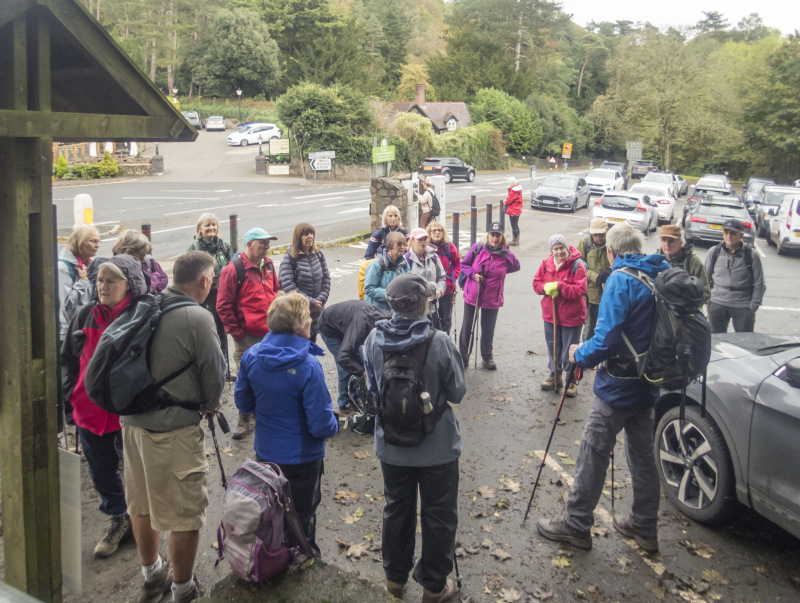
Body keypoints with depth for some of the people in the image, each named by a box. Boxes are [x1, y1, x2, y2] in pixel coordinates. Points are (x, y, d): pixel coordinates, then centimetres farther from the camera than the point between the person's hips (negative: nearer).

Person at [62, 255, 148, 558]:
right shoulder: (86, 315, 1)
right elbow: (69, 357, 13)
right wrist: (72, 393, 8)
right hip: (90, 409, 5)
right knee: (101, 469, 17)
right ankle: (118, 520, 37)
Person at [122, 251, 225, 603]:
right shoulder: (198, 318, -18)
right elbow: (215, 373, -10)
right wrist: (209, 406, 9)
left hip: (132, 420, 8)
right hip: (174, 428, -8)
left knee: (143, 504, 22)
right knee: (186, 512, 8)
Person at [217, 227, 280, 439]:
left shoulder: (268, 265, 8)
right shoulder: (234, 269, -14)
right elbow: (223, 305, -13)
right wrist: (236, 332, -13)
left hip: (269, 333, 6)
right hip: (247, 337, -6)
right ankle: (243, 419, 19)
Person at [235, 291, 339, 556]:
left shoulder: (251, 356, -13)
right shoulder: (308, 366, -29)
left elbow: (243, 404, 1)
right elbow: (320, 424, -24)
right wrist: (334, 425, -3)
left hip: (265, 453, 5)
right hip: (302, 458, -5)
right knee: (301, 520, 18)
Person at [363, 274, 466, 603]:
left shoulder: (374, 340, -13)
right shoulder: (439, 342, -23)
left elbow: (373, 388, 2)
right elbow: (457, 392, -11)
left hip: (391, 444, 4)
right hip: (437, 446, -3)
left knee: (397, 510, 23)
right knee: (438, 515, 16)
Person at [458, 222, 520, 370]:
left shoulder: (506, 254, -6)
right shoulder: (477, 249, -7)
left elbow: (516, 266, 10)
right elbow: (464, 264, 3)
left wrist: (499, 271, 0)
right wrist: (473, 275, -14)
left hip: (492, 298, 0)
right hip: (472, 295, 0)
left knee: (488, 329, 11)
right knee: (467, 327, 9)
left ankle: (487, 357, 30)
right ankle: (463, 357, 24)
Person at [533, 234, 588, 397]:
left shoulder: (577, 265, -15)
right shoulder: (546, 264, 1)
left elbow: (580, 290, -22)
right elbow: (536, 283, 6)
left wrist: (558, 286, -26)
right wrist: (546, 288, -16)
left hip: (571, 316, -5)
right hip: (550, 314, 5)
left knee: (570, 351, 5)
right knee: (553, 347, 18)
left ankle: (572, 380, 22)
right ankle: (555, 376, 37)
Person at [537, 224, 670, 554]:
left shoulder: (621, 280, -18)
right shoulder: (661, 277, 5)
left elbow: (607, 339, -23)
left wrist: (580, 354, -5)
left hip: (617, 389, -8)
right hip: (648, 387, 8)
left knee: (593, 455, 4)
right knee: (642, 456, 18)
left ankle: (576, 525, 15)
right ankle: (644, 526, 30)